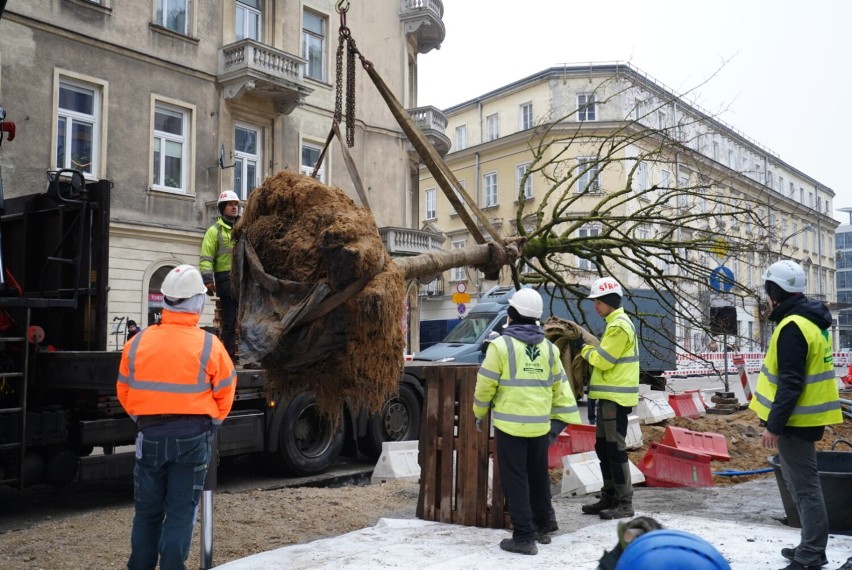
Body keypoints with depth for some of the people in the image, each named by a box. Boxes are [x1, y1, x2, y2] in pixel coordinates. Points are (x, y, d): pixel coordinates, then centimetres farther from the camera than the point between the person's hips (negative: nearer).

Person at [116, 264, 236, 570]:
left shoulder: (138, 342, -3)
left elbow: (124, 390, 6)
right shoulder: (209, 345, -11)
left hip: (150, 434, 3)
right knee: (181, 512, 7)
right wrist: (211, 422, 14)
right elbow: (225, 393, -4)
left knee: (147, 510, 17)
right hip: (192, 437, -2)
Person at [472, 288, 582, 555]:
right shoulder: (548, 348, 7)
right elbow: (560, 387, 10)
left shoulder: (501, 345, -9)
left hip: (510, 424, -5)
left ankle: (523, 537, 4)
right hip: (540, 425, 5)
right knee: (538, 477, 20)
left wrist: (480, 414, 8)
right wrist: (562, 419, 17)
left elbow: (485, 385, -7)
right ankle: (543, 526, 32)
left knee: (515, 480, 3)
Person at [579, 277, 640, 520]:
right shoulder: (615, 323, 18)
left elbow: (602, 360, -18)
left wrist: (586, 350, -1)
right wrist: (588, 340, 6)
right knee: (603, 447, 15)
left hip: (616, 397, -10)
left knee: (615, 449, -6)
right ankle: (609, 497, 24)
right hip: (609, 395, 10)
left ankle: (625, 503, 1)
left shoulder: (619, 326, -16)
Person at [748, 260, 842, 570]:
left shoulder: (792, 327, -20)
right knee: (801, 482, 18)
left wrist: (774, 425, -20)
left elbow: (790, 384, -24)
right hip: (805, 416, 10)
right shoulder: (811, 321, 12)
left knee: (804, 486, -4)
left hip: (796, 420, -10)